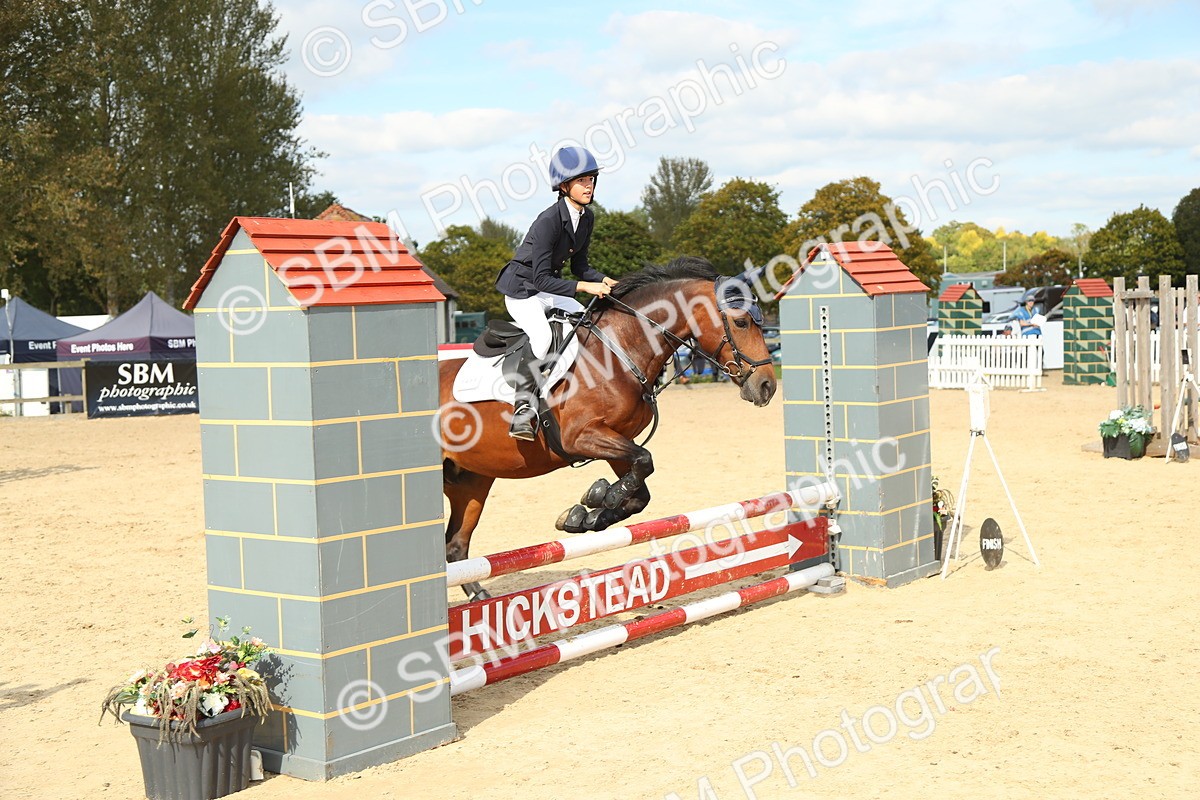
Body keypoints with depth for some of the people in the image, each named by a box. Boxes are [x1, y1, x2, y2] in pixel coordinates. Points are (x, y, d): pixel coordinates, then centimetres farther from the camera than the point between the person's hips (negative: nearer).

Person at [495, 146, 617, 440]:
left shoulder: (587, 218, -1)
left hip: (550, 288, 9)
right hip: (522, 288, -9)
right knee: (541, 336, -32)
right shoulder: (549, 221, -26)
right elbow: (541, 278, -28)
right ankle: (524, 408, -27)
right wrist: (584, 286, -33)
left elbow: (579, 266, 8)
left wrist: (603, 281, -10)